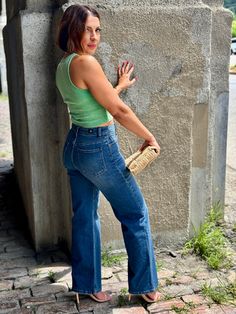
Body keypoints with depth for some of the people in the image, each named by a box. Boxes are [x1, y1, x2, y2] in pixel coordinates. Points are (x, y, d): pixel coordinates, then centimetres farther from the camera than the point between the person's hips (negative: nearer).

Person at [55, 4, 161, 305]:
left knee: (84, 217, 16)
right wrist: (150, 137, -6)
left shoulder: (63, 66, 7)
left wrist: (119, 85, 26)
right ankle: (144, 286, 20)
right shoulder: (85, 62, -21)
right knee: (136, 214, 8)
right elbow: (119, 110, -18)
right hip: (99, 148, -9)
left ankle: (86, 284, 28)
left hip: (75, 145, 9)